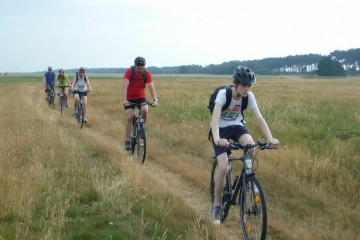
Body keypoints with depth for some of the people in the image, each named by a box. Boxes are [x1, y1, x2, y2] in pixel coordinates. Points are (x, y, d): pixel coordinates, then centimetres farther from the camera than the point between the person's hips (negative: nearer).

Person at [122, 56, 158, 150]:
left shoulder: (147, 74, -13)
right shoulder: (129, 72, -20)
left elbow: (151, 87, -19)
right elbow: (125, 86, -29)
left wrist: (155, 100, -32)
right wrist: (124, 100, -41)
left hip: (141, 97, 2)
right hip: (129, 98, -1)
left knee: (145, 110, -26)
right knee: (129, 116, -14)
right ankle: (127, 140, -4)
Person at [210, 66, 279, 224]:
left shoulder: (249, 96, -15)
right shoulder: (223, 93, -27)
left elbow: (259, 118, -19)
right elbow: (215, 118, -39)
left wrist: (270, 138, -34)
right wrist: (217, 139, -56)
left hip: (237, 126, 3)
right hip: (221, 128, -3)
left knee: (251, 146, -31)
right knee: (223, 168, -18)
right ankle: (216, 206, 1)